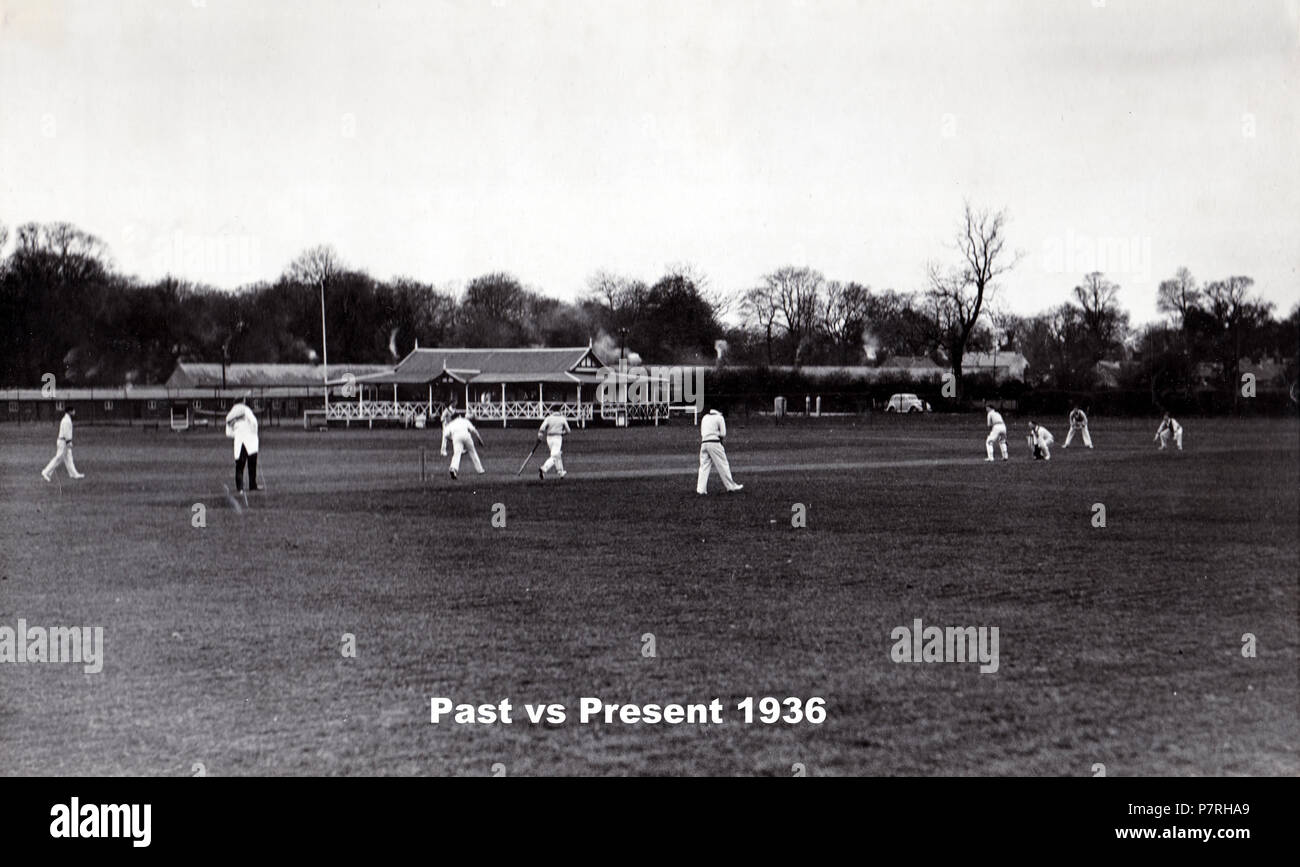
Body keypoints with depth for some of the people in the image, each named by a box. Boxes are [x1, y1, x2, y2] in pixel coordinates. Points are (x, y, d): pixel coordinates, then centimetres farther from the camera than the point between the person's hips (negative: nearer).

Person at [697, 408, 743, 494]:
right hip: (714, 443, -5)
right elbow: (723, 434, -2)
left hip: (703, 443, 5)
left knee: (704, 465, 5)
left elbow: (702, 433, 16)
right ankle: (731, 486, 4)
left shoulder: (704, 418, 20)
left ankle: (701, 489, -1)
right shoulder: (719, 417, 2)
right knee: (722, 465, 0)